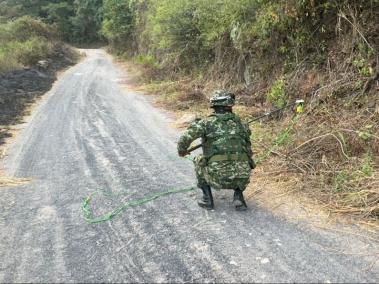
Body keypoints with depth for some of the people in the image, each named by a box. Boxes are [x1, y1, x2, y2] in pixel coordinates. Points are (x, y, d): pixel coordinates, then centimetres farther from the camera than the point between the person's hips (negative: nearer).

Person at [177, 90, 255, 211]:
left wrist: (182, 151, 16)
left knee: (199, 160, 27)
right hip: (241, 178, 2)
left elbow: (185, 138, -6)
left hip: (217, 177, -2)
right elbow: (248, 152, 25)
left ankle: (207, 198, 20)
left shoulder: (207, 122, 4)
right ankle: (238, 196, 15)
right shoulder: (240, 123, 15)